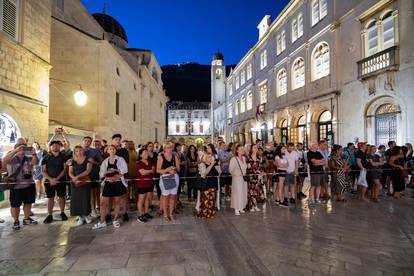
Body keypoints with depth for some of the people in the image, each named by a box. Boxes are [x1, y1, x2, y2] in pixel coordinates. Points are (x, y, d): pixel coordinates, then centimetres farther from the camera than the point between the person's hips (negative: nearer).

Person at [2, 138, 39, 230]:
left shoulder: (28, 157, 6)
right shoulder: (11, 157, -4)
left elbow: (36, 163, -9)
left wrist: (34, 154, -27)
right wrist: (16, 151, -34)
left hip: (29, 184, 4)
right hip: (16, 185, -4)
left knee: (28, 202, 13)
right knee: (15, 205, 5)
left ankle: (26, 219, 28)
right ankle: (16, 221, 21)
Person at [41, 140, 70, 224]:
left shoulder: (64, 156, -1)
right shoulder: (46, 157, 3)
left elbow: (65, 169, -7)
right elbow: (43, 170, 0)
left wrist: (57, 178, -16)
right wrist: (51, 179, -13)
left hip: (61, 180, -1)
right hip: (49, 181, 1)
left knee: (61, 197, 7)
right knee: (50, 198, 5)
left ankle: (62, 213, 20)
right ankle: (50, 215, 13)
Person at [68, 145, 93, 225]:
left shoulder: (88, 159, -2)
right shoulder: (72, 161, 10)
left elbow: (88, 170, -12)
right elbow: (70, 172, 4)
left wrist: (78, 176, -20)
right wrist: (74, 178, -16)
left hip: (85, 182, -3)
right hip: (75, 183, 3)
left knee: (85, 198, -2)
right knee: (76, 199, 2)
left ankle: (86, 215, 15)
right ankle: (80, 217, 13)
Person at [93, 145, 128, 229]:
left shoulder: (120, 159, 1)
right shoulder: (105, 161, 10)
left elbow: (124, 171, -8)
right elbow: (101, 174, 5)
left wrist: (116, 177, -19)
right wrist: (105, 173, -15)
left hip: (118, 183, -2)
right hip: (108, 184, 3)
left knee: (117, 202, 7)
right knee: (103, 203, 0)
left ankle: (115, 220, 21)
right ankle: (102, 222, 13)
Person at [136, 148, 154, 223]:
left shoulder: (150, 161, 10)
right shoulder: (138, 163, -9)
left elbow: (153, 170, 5)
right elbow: (142, 172, -17)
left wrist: (146, 171, -10)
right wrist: (150, 171, -4)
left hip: (150, 183, 6)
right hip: (142, 183, -6)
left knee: (148, 198, 12)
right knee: (141, 199, 1)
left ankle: (146, 213, 23)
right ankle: (140, 216, 7)